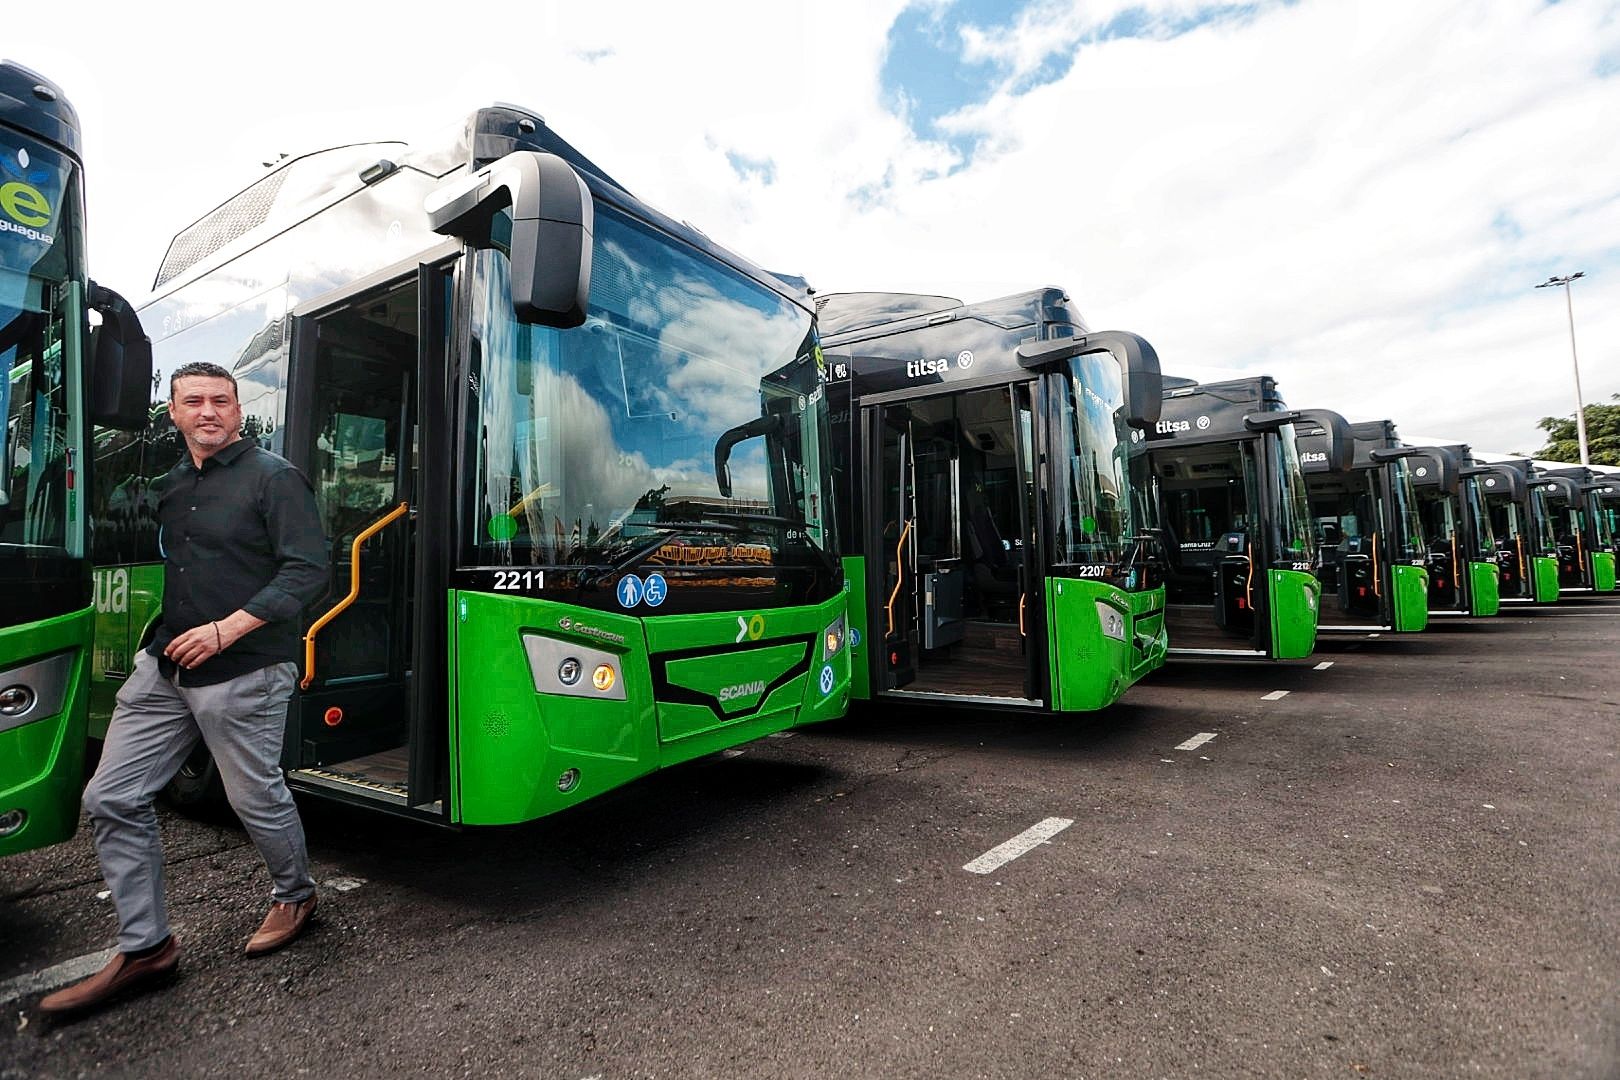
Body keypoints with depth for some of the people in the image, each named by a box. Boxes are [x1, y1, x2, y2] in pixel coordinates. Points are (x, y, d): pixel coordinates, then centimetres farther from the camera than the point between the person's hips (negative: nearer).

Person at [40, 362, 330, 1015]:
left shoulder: (272, 478, -9)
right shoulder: (172, 486, 14)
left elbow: (307, 570, -17)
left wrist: (225, 630, -22)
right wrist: (163, 642, 13)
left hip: (243, 673, -7)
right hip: (163, 669, 7)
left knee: (255, 797, 6)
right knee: (112, 798, 7)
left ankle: (294, 896, 32)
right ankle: (144, 948, 20)